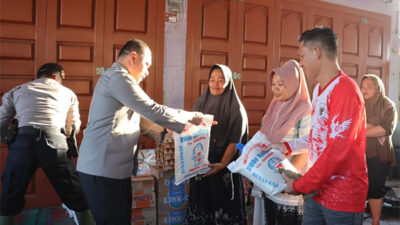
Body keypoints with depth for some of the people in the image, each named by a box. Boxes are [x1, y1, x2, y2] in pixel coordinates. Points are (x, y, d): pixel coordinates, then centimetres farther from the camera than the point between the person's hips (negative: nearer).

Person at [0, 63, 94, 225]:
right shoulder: (68, 93, 23)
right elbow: (74, 127, 30)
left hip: (23, 141, 1)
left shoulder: (16, 91, 23)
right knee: (77, 196, 12)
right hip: (55, 142, -1)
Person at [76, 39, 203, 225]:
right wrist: (190, 117, -5)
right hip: (104, 170, -10)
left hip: (109, 167, 10)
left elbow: (137, 117, 23)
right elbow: (153, 111, -16)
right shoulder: (119, 77, -13)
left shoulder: (112, 77, 20)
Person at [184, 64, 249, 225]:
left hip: (224, 167, -4)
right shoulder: (201, 102, 7)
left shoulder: (235, 108, -7)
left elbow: (235, 140, -11)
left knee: (222, 206, 3)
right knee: (200, 204, 11)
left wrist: (222, 164, -23)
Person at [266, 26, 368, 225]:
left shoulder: (345, 91, -19)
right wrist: (287, 146, 16)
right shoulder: (318, 90, 10)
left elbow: (336, 151, -23)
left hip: (343, 196, -7)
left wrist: (300, 185, -16)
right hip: (316, 189, 8)